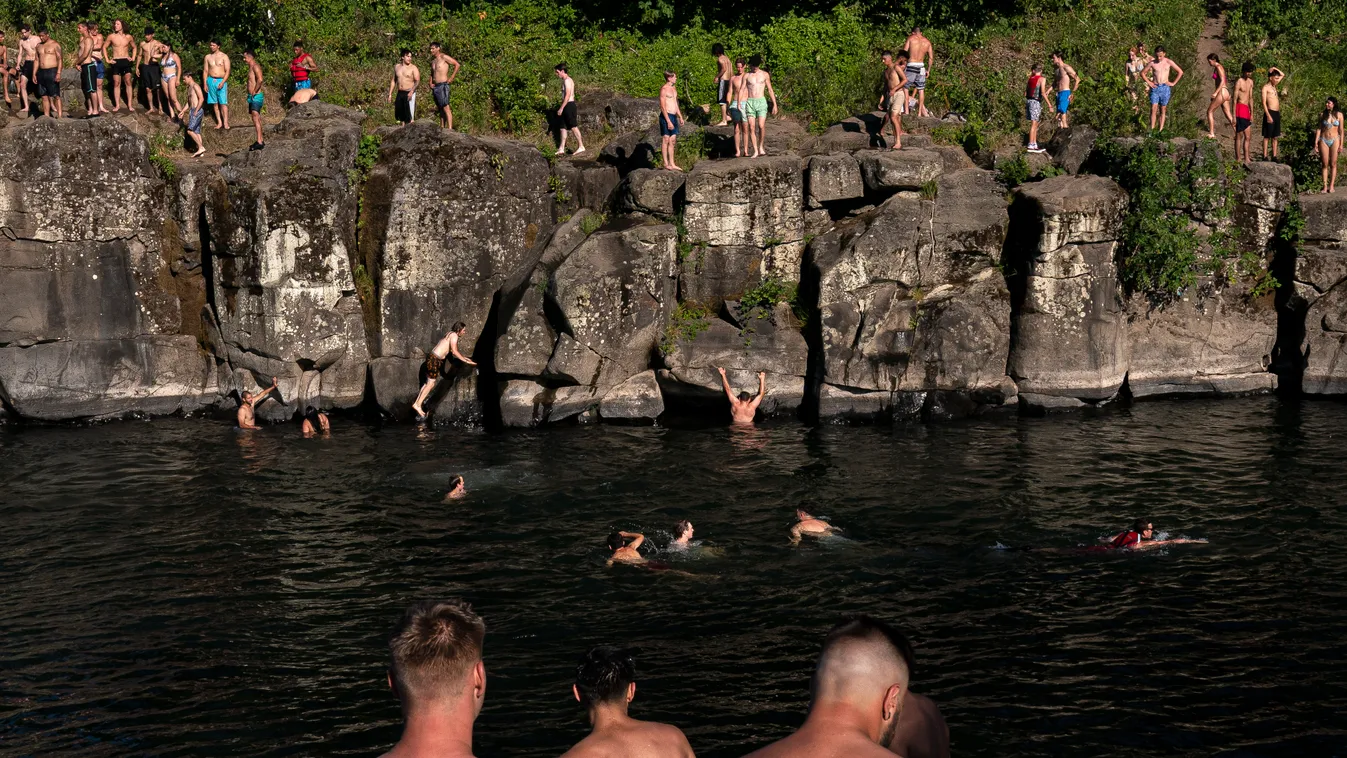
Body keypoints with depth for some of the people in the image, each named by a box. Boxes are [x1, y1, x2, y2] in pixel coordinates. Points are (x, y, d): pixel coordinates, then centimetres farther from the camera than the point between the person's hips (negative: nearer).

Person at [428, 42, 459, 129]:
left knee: (446, 108, -13)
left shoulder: (443, 57, -5)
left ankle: (450, 128, -18)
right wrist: (430, 83, 12)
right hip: (435, 87, 8)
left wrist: (451, 78, -10)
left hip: (443, 85, -8)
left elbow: (457, 64, -8)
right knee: (440, 109, 8)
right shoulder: (433, 61, 17)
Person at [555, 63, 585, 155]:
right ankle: (561, 149, 12)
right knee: (563, 127, 10)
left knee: (573, 127, -8)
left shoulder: (567, 80, -13)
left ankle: (581, 146, -6)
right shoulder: (568, 80, 17)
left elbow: (568, 95, -19)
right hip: (567, 106, 10)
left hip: (568, 105, -10)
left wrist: (561, 108, -20)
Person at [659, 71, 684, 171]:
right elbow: (662, 107, -16)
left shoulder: (674, 88, 15)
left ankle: (672, 163, 13)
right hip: (666, 116, -9)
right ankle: (666, 163, -1)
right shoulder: (664, 89, -12)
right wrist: (668, 121, -20)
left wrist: (680, 117, 19)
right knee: (665, 139, -4)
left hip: (673, 116, 9)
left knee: (672, 140, 9)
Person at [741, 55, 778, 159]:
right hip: (750, 102, 1)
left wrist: (774, 104, 5)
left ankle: (761, 146, 8)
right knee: (752, 127, -4)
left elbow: (770, 90, 10)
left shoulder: (765, 75, 6)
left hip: (761, 101, -1)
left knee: (761, 126, -14)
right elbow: (743, 91, 5)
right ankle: (755, 151, 3)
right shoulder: (746, 76, 6)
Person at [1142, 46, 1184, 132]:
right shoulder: (1152, 63, 2)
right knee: (1153, 109, -10)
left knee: (1163, 110, 3)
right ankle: (1152, 130, -10)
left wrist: (1173, 83, 2)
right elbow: (1142, 73, 12)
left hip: (1165, 88, 0)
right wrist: (1148, 82, 0)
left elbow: (1180, 72, 8)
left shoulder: (1169, 62, 1)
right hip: (1155, 88, 0)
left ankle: (1161, 130, 5)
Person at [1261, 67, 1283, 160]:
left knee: (1275, 137, 7)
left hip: (1277, 113, 8)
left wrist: (1275, 69, 11)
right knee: (1267, 136, -6)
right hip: (1270, 113, -8)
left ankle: (1274, 157, 10)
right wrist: (1268, 115, -21)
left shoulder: (1274, 86, 17)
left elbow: (1283, 75, 30)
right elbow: (1264, 103, -13)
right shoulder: (1266, 87, -6)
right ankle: (1265, 157, -5)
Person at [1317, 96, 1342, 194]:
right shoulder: (1322, 115, 2)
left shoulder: (1339, 115, 0)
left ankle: (1331, 186, 4)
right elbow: (1319, 129, 4)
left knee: (1333, 164, 1)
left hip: (1334, 140, -1)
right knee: (1325, 164, 2)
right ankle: (1325, 186, 3)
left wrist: (1341, 144, 0)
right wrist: (1316, 142, -3)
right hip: (1324, 140, 1)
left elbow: (1341, 130, 3)